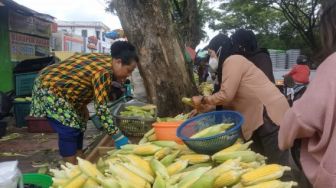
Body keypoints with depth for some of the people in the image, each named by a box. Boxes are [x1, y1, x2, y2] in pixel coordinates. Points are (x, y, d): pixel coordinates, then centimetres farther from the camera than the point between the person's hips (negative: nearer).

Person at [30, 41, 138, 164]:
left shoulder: (105, 61, 1)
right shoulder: (104, 72, -29)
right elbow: (101, 107, -32)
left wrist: (83, 106, 9)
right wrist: (117, 136, -30)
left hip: (57, 87, 10)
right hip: (49, 88, -10)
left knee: (78, 125, 11)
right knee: (69, 131, -12)